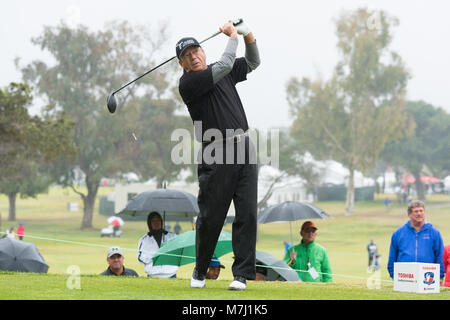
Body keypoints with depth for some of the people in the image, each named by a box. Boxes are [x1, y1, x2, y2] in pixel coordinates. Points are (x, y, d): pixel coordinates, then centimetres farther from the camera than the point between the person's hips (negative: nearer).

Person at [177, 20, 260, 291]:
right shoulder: (188, 83, -7)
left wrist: (249, 36, 9)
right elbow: (225, 65, -16)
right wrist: (233, 35, -1)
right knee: (210, 217, -1)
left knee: (247, 213, -4)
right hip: (216, 156, -5)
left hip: (244, 149, 5)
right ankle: (200, 272, 19)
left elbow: (253, 63, 27)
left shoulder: (222, 73, 15)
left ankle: (242, 274, -2)